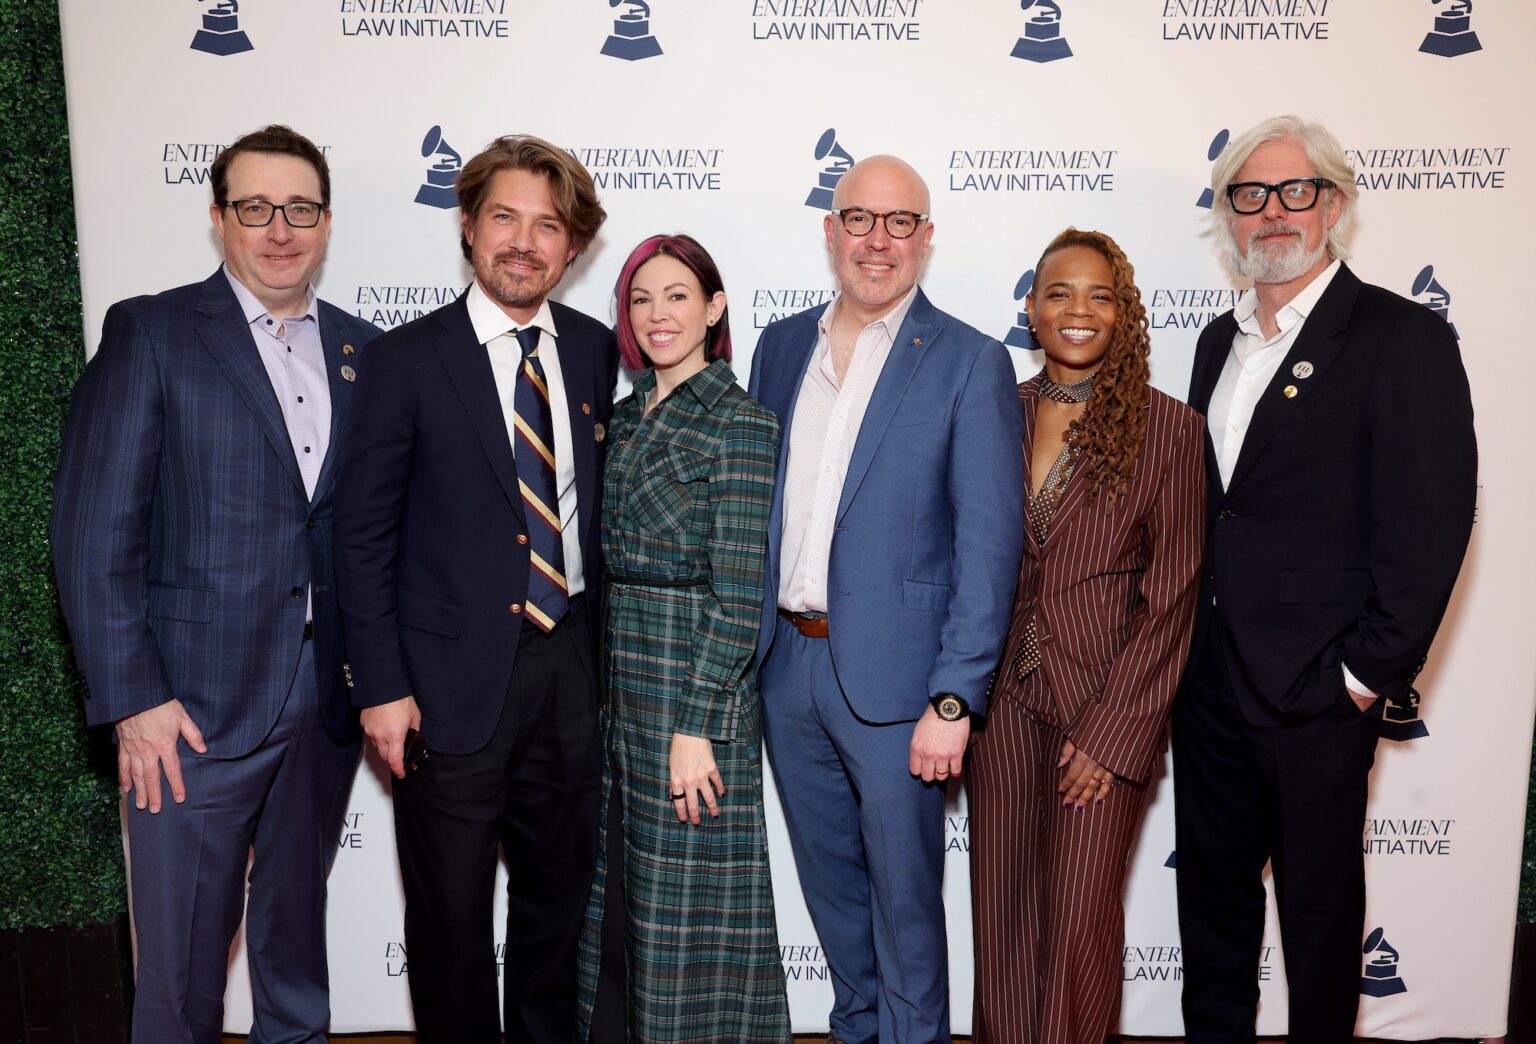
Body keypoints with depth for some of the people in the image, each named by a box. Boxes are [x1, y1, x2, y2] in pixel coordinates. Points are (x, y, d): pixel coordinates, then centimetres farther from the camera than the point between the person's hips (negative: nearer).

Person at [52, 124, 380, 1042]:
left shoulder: (361, 348, 8)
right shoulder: (150, 332, -5)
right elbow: (95, 532, -9)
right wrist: (133, 698, -13)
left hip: (328, 704, 4)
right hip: (195, 706, -4)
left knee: (298, 920, 21)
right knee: (182, 961, 8)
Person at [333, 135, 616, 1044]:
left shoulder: (597, 351, 4)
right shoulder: (407, 359, -7)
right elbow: (365, 534, -6)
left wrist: (608, 648, 7)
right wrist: (381, 687, -10)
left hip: (572, 665, 4)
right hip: (454, 678, -3)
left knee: (560, 892, 19)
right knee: (451, 909, 11)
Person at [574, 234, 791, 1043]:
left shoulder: (739, 424, -11)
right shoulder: (628, 416, 11)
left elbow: (739, 593, -15)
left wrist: (695, 726, -18)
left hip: (694, 682, -7)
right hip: (618, 678, 7)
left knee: (688, 902, 4)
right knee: (617, 884, 17)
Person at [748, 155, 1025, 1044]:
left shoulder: (971, 363, -7)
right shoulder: (781, 346, 8)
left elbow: (991, 542, -12)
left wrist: (954, 700, -17)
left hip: (890, 674, -5)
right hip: (785, 663, 5)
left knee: (904, 890, 9)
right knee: (830, 879, 21)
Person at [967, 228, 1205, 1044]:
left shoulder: (1168, 428, -6)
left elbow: (1171, 597, -7)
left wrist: (1112, 730, -11)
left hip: (1108, 703, -3)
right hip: (1004, 695, 4)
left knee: (1080, 913, 3)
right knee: (1001, 906, 12)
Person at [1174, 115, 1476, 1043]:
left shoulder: (1404, 338, -9)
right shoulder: (1222, 340, 11)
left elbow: (1432, 524, -13)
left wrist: (1368, 674, -14)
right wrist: (1183, 646, 8)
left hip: (1318, 691, -6)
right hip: (1209, 681, 6)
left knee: (1319, 899, 11)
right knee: (1211, 887, 19)